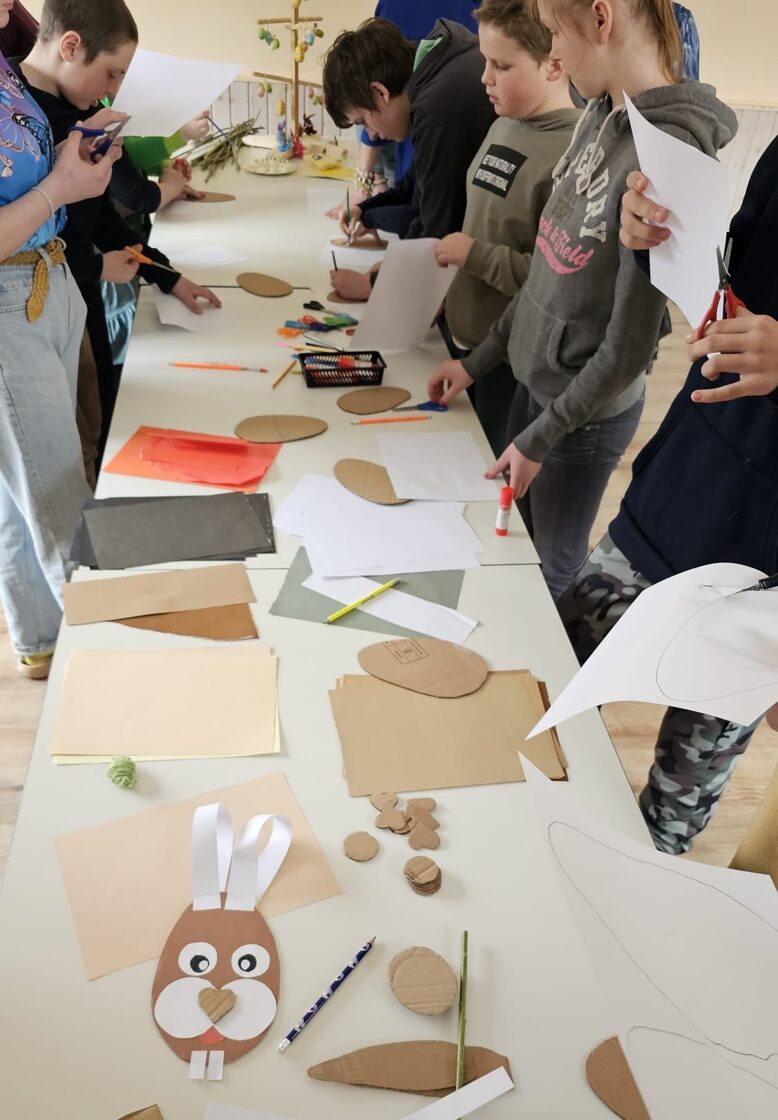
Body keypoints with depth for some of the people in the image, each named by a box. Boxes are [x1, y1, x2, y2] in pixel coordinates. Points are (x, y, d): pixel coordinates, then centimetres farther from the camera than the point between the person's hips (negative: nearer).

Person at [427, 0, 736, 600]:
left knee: (551, 569, 12)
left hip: (586, 411, -8)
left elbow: (629, 346, -22)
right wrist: (478, 362, 10)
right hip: (536, 380, 8)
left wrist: (539, 438, -13)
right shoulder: (600, 117, 1)